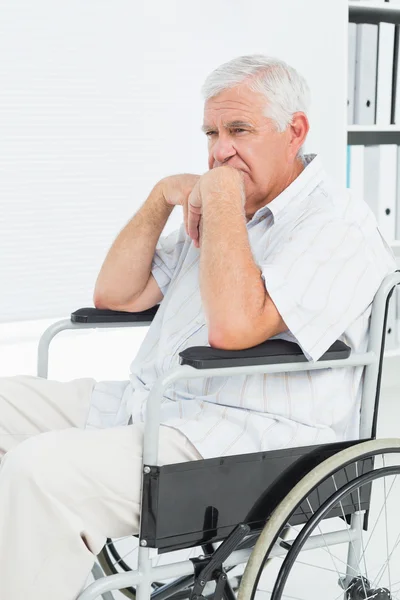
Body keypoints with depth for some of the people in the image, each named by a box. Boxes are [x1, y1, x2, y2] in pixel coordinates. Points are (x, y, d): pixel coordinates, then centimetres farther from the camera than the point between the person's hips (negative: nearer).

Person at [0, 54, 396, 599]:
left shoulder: (338, 226, -11)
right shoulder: (219, 209, 19)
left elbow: (233, 328, -26)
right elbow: (114, 294, 16)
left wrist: (221, 197, -16)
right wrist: (164, 195, 5)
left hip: (245, 442, -10)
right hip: (144, 407, 10)